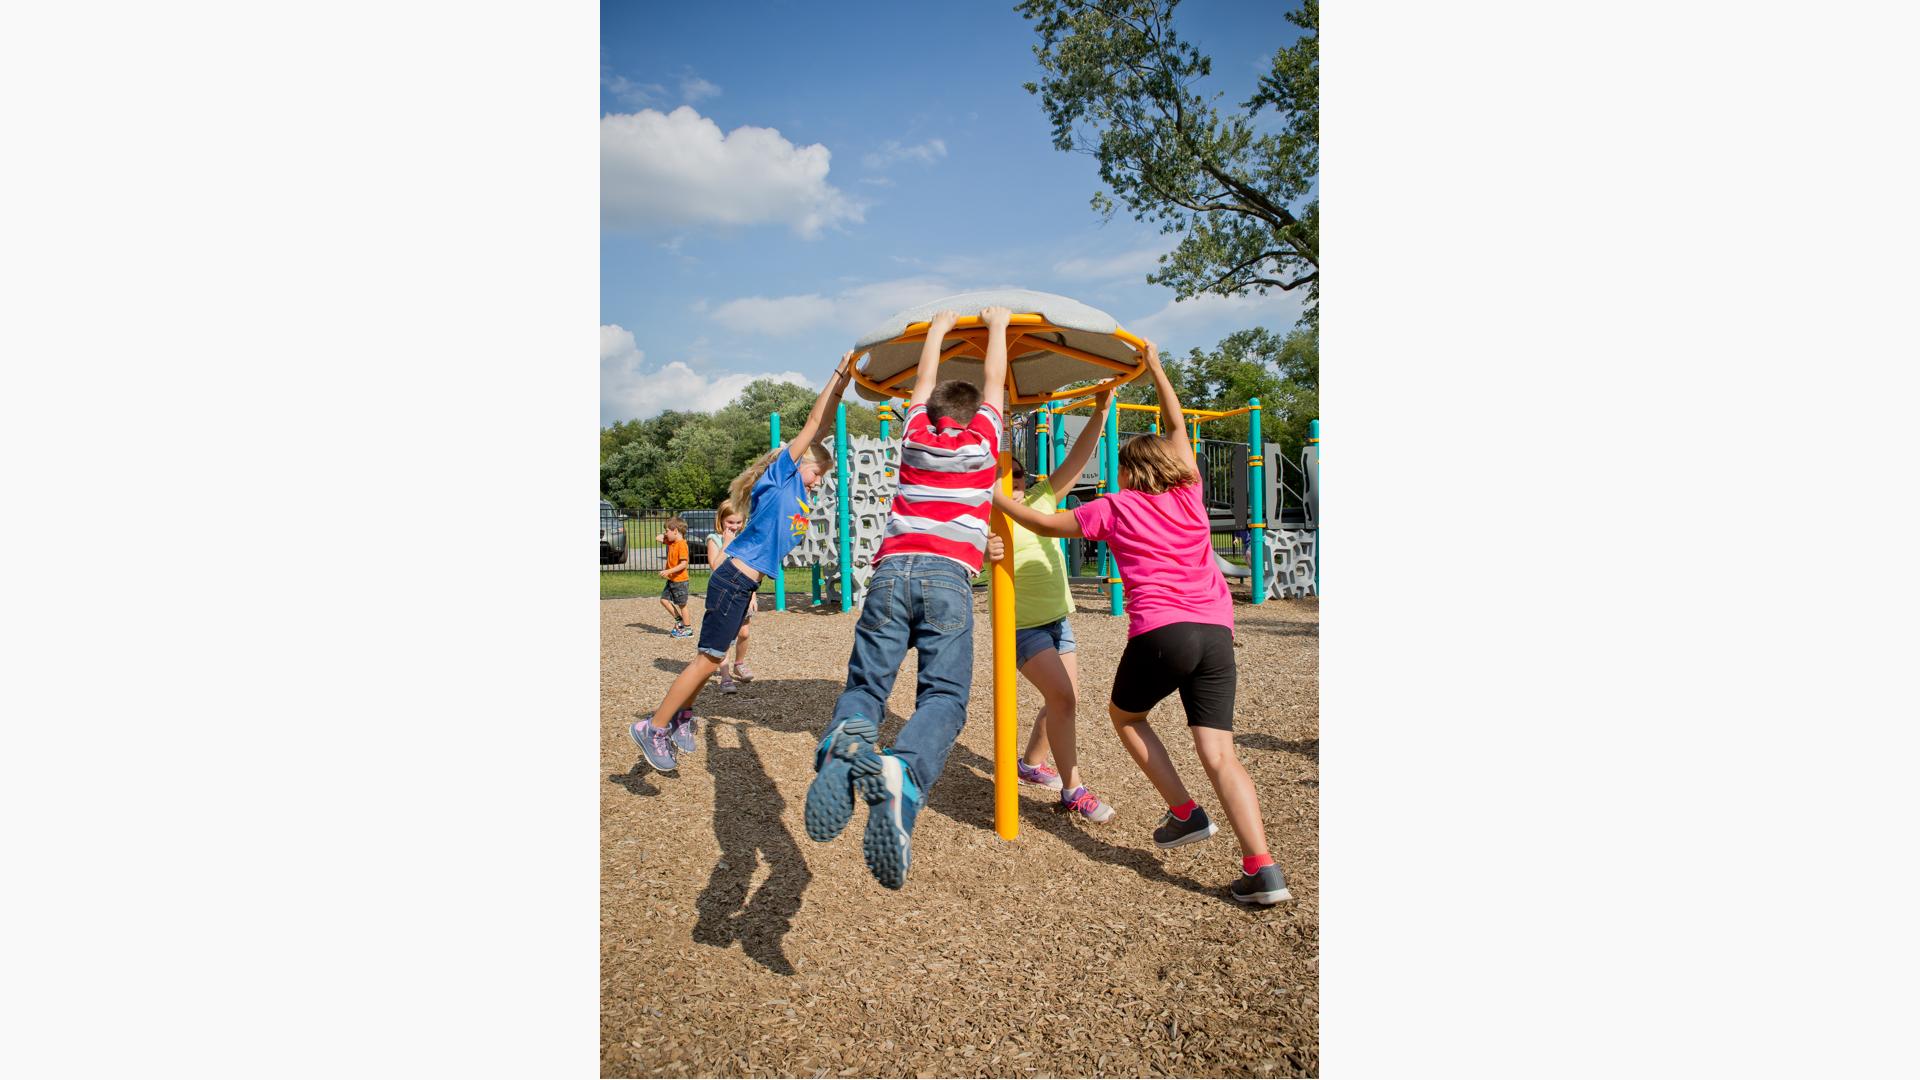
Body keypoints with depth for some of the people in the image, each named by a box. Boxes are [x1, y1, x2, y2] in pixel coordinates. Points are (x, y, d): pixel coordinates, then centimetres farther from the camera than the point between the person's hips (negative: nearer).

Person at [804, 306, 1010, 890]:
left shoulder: (915, 436, 23)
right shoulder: (982, 441, 18)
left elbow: (924, 383, 40)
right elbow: (993, 383, 34)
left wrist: (937, 330, 53)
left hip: (892, 571, 2)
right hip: (948, 577, -2)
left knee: (865, 683, 3)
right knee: (943, 694, -10)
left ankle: (842, 745, -34)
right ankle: (903, 776, -44)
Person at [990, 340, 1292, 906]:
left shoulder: (1114, 507, 7)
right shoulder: (1188, 495, 15)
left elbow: (1047, 525, 18)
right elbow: (1177, 427, 31)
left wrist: (998, 500, 32)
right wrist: (1156, 369, 40)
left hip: (1160, 633, -4)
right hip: (1216, 633, 4)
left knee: (1125, 715, 24)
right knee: (1219, 752, 1)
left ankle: (1185, 812, 15)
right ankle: (1263, 868, -11)